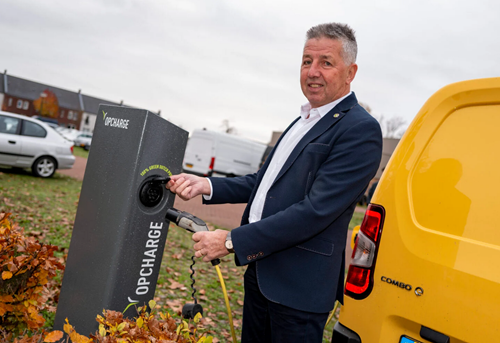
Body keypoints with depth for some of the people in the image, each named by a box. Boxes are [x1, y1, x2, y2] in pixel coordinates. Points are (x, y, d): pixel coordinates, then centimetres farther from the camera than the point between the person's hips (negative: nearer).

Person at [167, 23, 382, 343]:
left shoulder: (360, 130, -16)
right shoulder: (305, 121, 13)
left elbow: (315, 211, -23)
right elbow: (264, 182, 14)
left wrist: (232, 241, -22)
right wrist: (206, 185, 0)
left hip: (297, 288, -8)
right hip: (260, 269, 8)